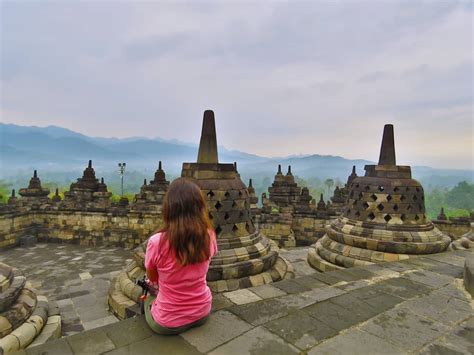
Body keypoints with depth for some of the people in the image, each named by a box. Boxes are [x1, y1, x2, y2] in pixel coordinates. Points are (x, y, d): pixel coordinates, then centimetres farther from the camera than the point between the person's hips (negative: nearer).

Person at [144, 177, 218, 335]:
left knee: (148, 299, 31)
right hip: (202, 313, 3)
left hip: (167, 323, -3)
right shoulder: (209, 236, -15)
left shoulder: (156, 242, -25)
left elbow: (152, 278, -4)